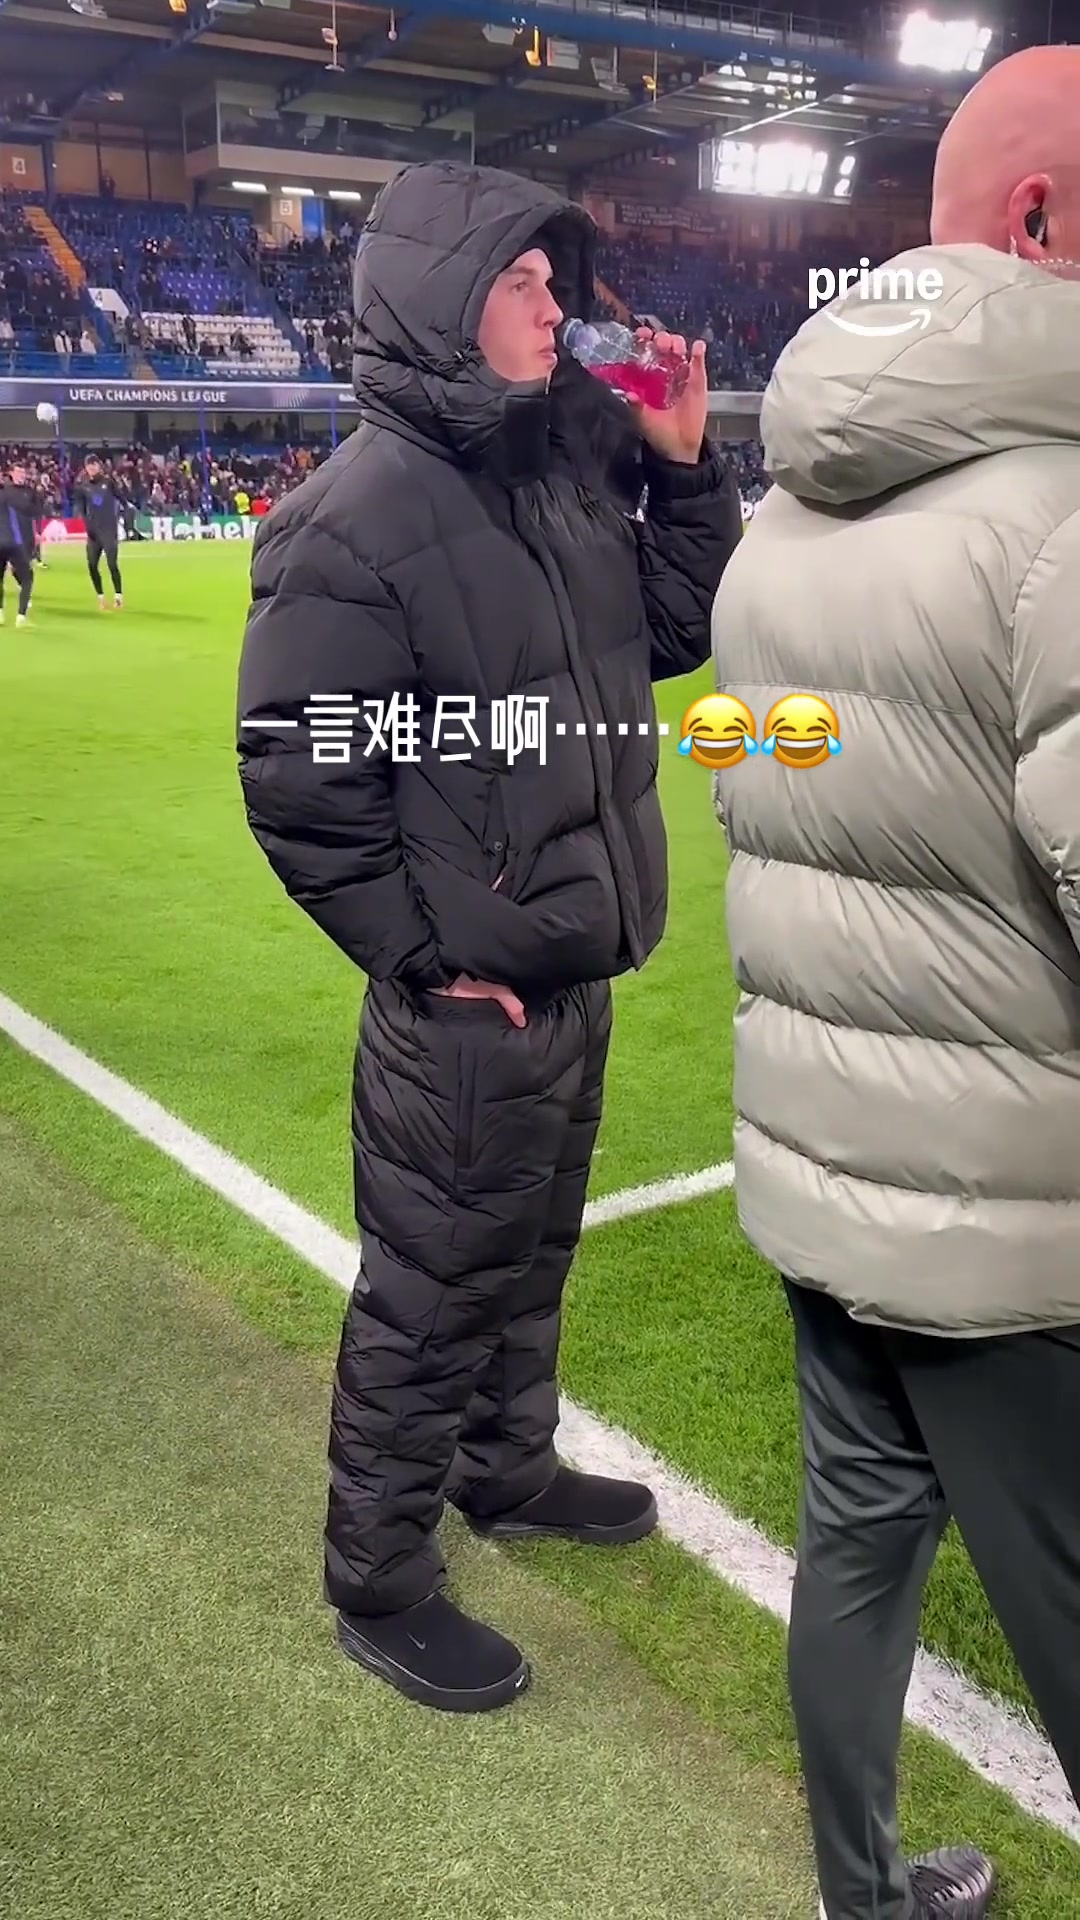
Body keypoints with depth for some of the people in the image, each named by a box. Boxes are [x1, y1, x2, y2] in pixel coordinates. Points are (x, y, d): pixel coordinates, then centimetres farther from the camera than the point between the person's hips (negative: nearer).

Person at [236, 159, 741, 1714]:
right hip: (467, 1002, -8)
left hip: (579, 974, 8)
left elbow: (676, 632, 15)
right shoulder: (355, 512, -18)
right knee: (429, 1295, 7)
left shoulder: (566, 461, 6)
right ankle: (376, 1583, 28)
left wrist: (687, 466, 2)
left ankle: (509, 1468, 47)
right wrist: (429, 960, -15)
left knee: (532, 1253, 24)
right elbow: (299, 788, -18)